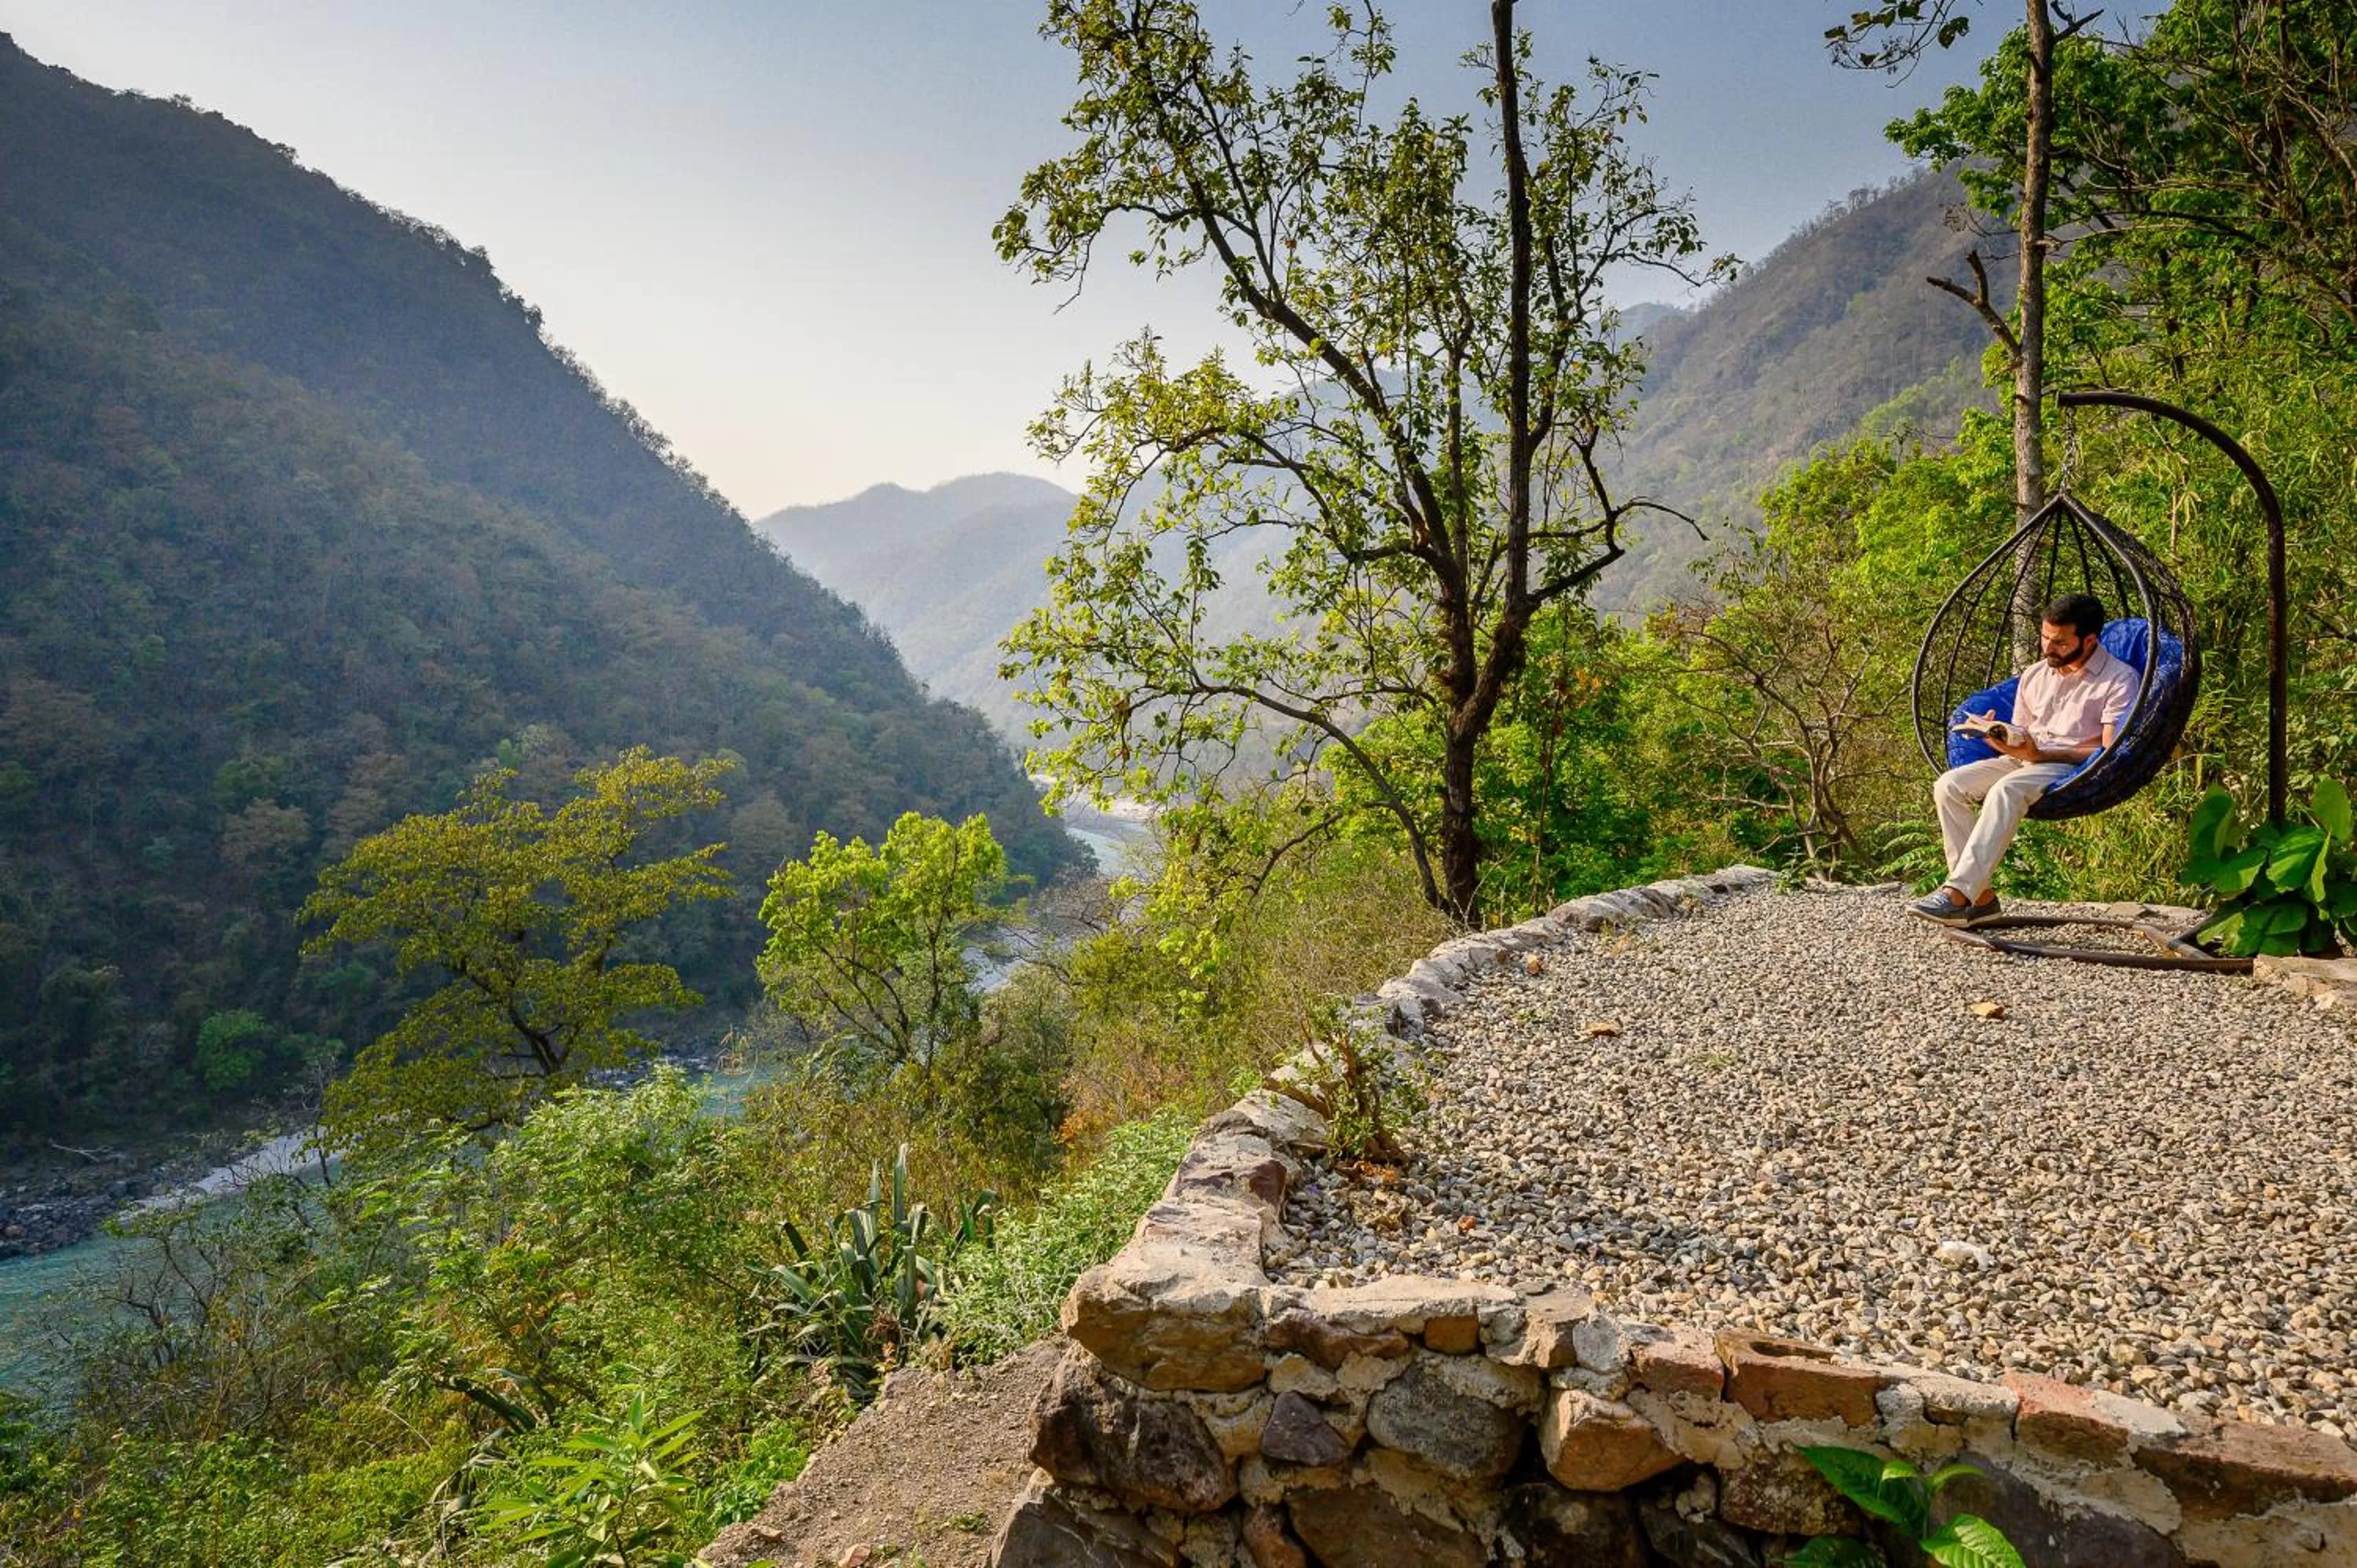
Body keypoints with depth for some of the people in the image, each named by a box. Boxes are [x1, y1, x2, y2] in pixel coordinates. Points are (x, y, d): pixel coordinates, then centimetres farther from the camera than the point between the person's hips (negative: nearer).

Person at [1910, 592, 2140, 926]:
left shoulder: (2120, 679, 0)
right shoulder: (2034, 675, 20)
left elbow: (2111, 751, -9)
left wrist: (2040, 754, -21)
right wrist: (2000, 738, -4)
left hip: (2074, 768, -6)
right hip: (2023, 761, 7)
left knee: (2006, 790, -37)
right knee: (1949, 785, -21)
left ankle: (1957, 894, -44)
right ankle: (1979, 895, -24)